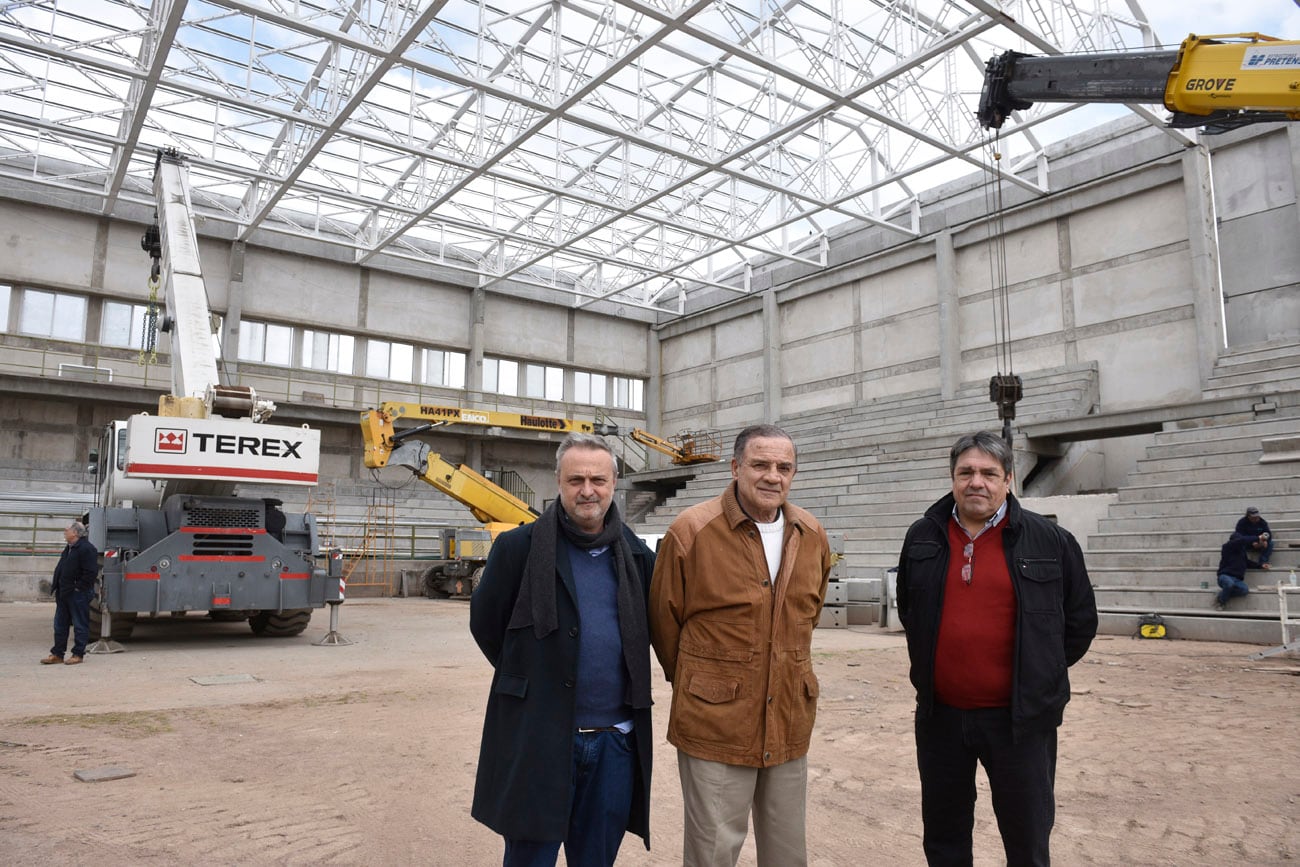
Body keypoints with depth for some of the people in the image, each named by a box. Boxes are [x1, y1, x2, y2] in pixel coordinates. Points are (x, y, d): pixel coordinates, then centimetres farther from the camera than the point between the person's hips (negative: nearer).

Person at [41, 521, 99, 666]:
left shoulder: (87, 549, -16)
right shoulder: (69, 548, 15)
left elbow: (91, 572, -21)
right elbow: (60, 569, 25)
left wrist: (78, 587, -19)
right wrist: (56, 585, 14)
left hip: (78, 595, -10)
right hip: (64, 593, 10)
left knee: (80, 625, 0)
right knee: (60, 624, 13)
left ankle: (78, 654, 6)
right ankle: (57, 654, 21)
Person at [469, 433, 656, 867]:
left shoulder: (637, 554, 3)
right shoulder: (519, 547, -8)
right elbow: (485, 624, 2)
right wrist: (533, 681, 8)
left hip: (617, 745, 3)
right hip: (537, 742, -3)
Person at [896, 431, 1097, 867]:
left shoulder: (1050, 541, -5)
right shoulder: (922, 537, 4)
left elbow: (1080, 619, 5)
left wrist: (1041, 675, 5)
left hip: (1019, 718, -3)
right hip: (939, 715, 3)